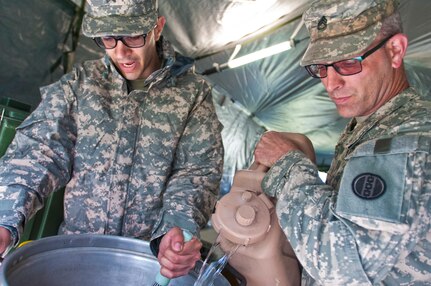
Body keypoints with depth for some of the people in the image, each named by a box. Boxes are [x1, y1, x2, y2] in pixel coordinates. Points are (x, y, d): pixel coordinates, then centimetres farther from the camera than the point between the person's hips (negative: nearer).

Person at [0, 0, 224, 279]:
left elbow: (198, 171, -6)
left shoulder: (193, 92, -3)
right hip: (77, 248, 1)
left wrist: (179, 227, -24)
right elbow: (40, 149, -6)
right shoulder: (79, 82, 1)